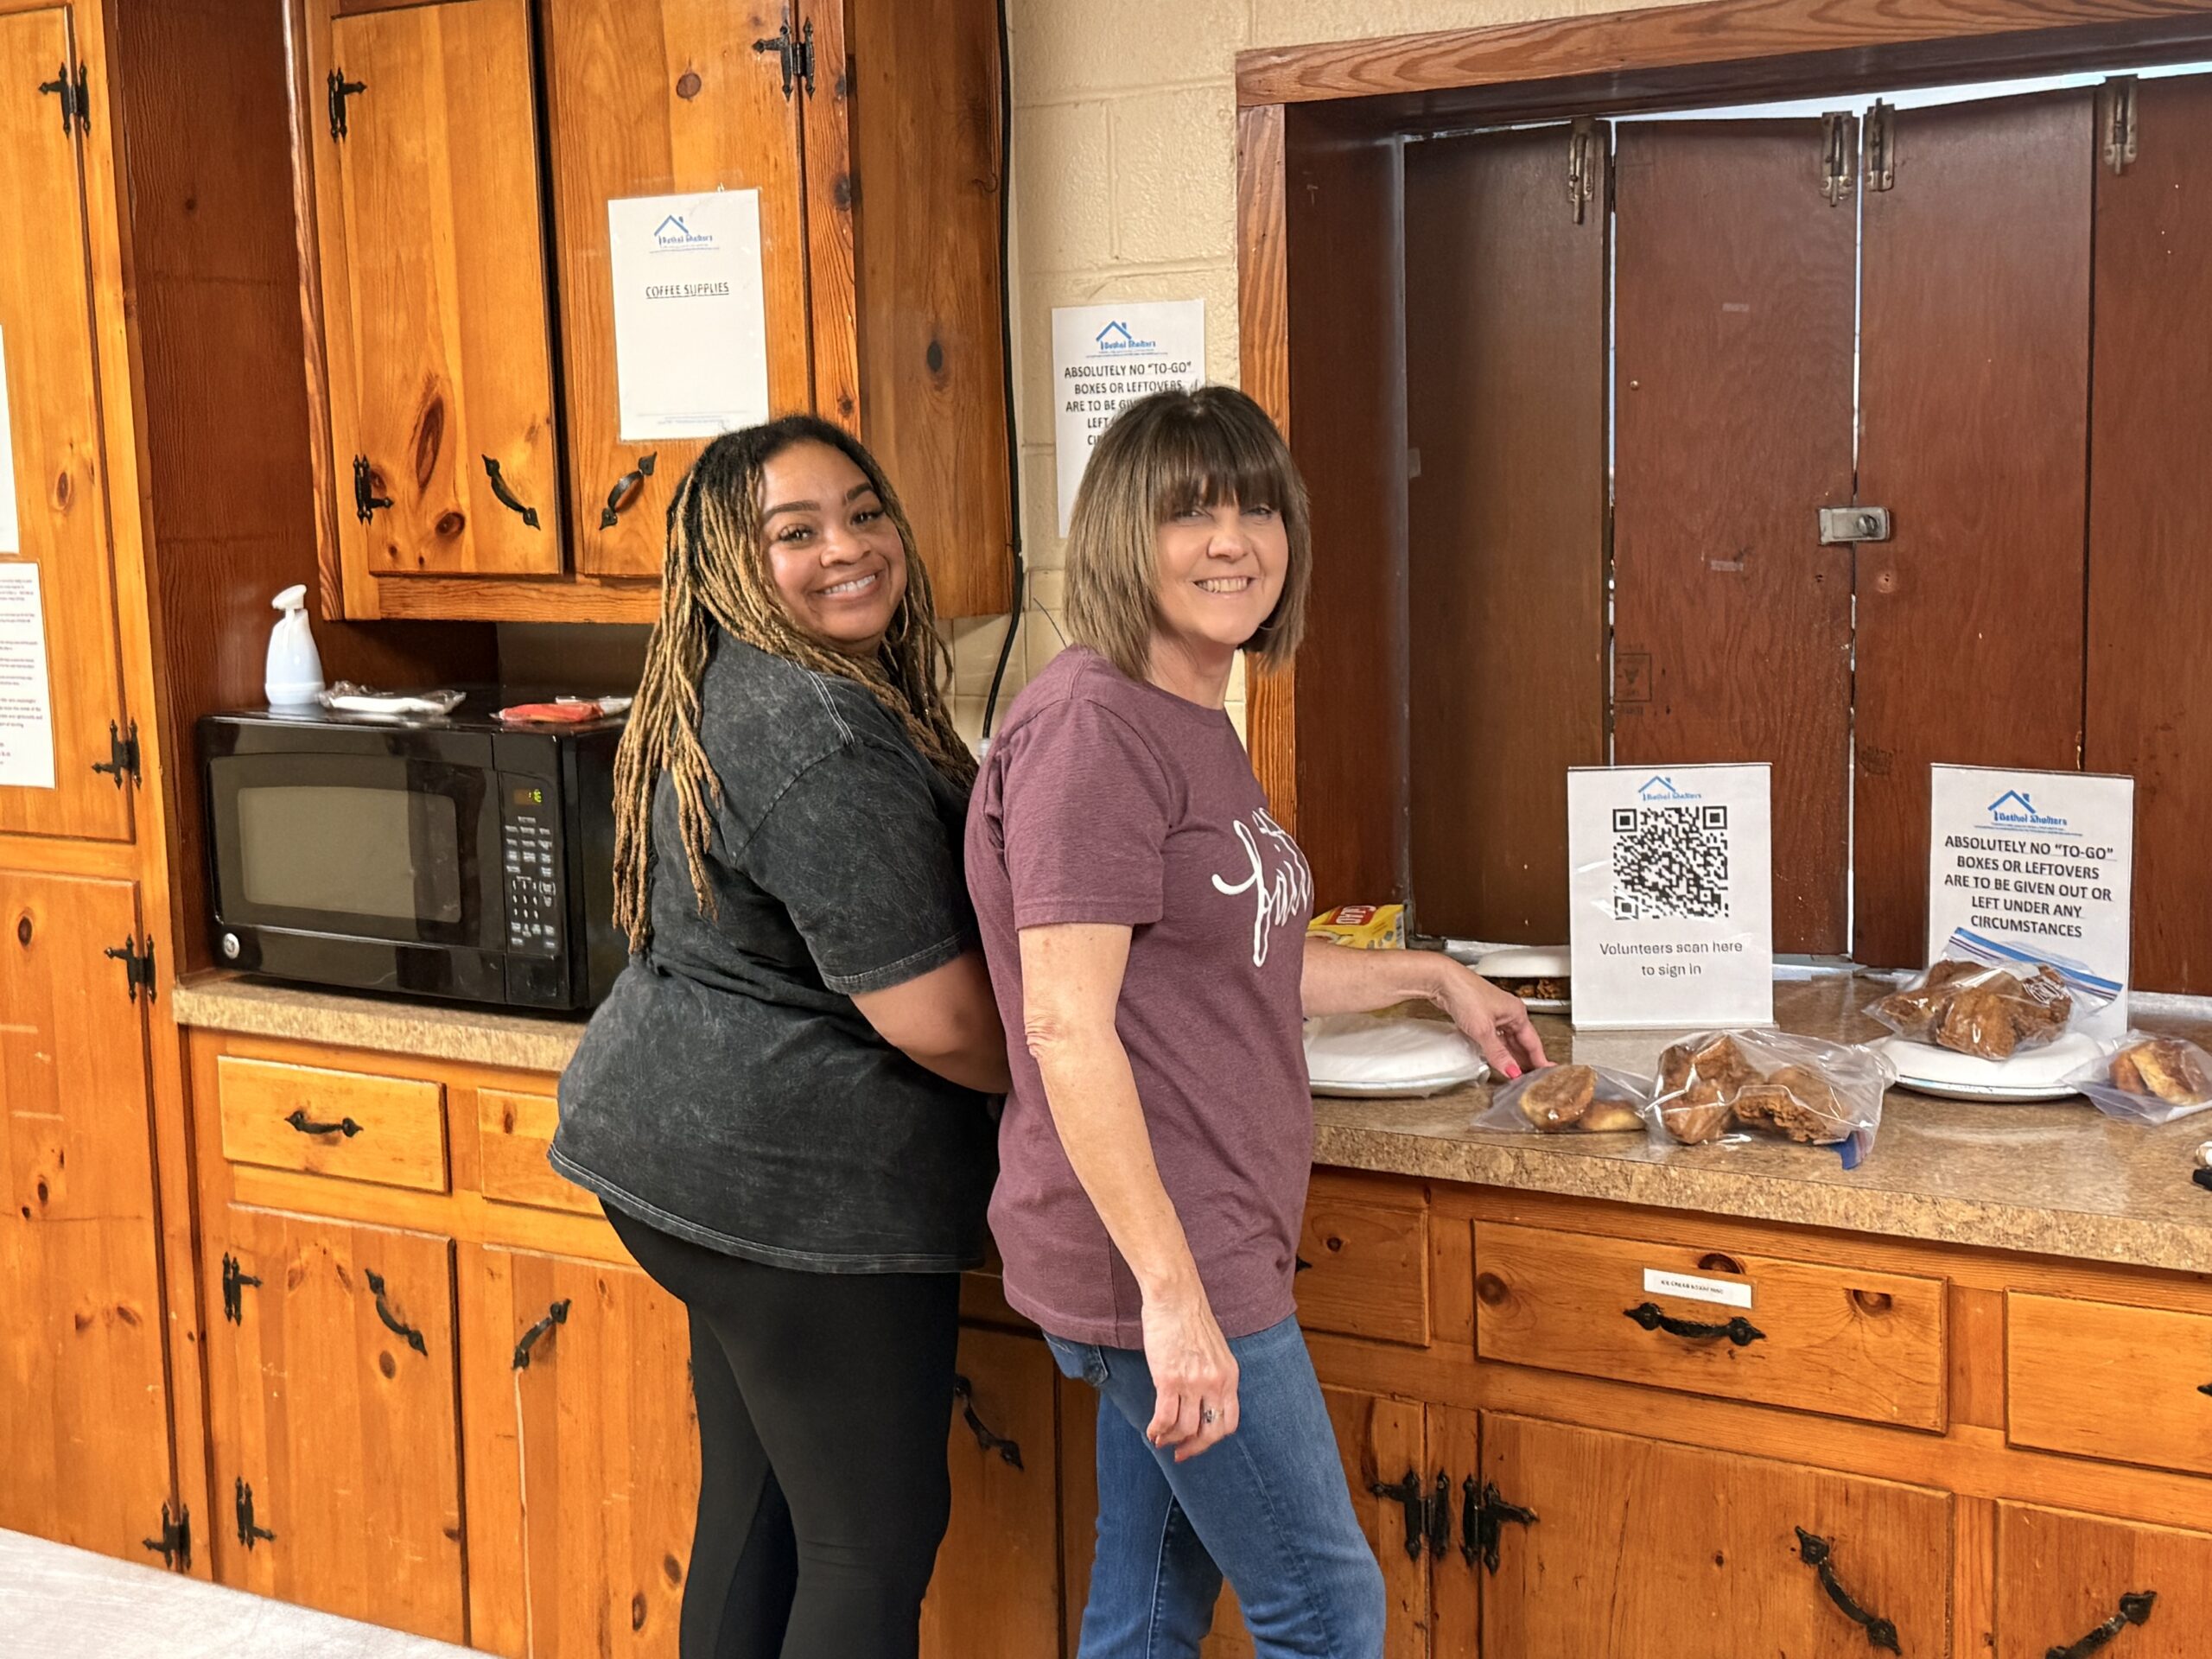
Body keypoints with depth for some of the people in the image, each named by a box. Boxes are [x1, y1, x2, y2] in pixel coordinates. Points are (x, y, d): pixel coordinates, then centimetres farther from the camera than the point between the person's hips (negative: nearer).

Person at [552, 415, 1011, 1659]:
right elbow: (938, 1020, -22)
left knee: (756, 1506, 20)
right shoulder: (821, 735, -21)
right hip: (799, 1186, -10)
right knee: (875, 1539, 1)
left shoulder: (728, 696, 10)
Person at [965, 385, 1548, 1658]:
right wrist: (1172, 1293, -25)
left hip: (1211, 1241, 9)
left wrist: (1431, 977, 28)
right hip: (1161, 1258, -9)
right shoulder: (1092, 727, -18)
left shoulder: (1196, 724, 12)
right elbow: (1067, 1027, -23)